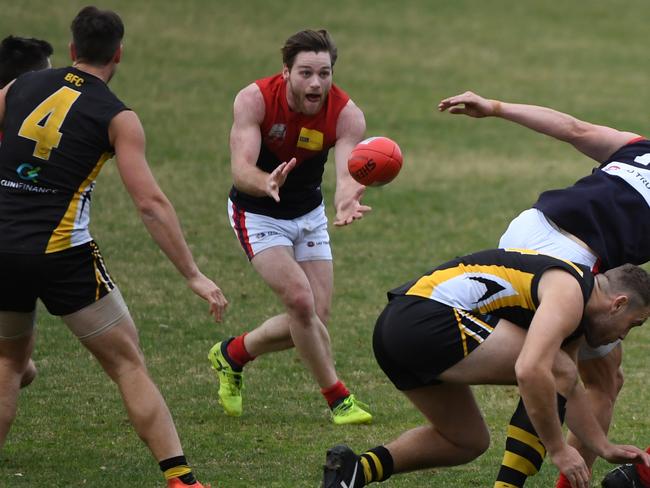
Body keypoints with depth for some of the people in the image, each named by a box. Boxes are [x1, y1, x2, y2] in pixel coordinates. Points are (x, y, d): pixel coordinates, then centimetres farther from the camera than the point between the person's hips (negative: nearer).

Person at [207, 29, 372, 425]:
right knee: (301, 300, -21)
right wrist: (266, 184, -60)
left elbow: (347, 173, -36)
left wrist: (347, 200, -61)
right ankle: (338, 399, -7)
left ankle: (232, 355, 26)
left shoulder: (346, 114, -22)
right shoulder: (254, 100, -27)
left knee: (315, 318, 0)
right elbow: (241, 169, -36)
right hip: (258, 214, -4)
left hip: (309, 214, 4)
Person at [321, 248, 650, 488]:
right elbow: (530, 371, -23)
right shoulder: (568, 294, -8)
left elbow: (568, 391, 39)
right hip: (429, 319, -11)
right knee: (559, 369, -6)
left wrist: (605, 448, 35)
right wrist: (557, 449, -14)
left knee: (468, 442, 24)